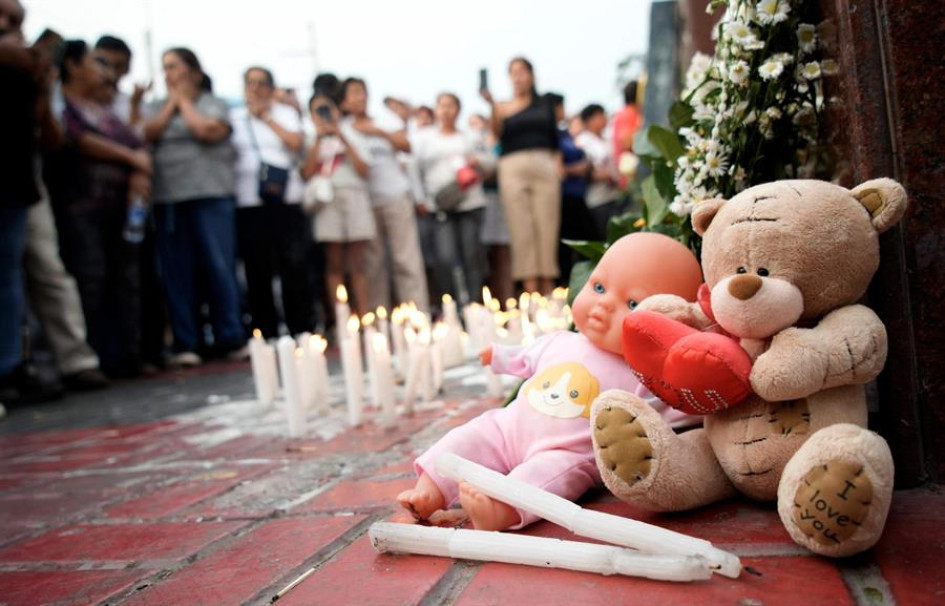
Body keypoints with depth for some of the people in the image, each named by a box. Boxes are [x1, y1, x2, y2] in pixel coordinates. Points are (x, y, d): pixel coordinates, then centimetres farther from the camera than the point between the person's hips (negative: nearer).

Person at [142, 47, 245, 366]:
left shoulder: (215, 104, 10)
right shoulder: (155, 107, 20)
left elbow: (208, 131, -9)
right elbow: (148, 133, 2)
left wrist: (184, 101, 5)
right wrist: (171, 103, 7)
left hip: (211, 195, -3)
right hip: (168, 198, 3)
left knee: (219, 266, -7)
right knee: (177, 271, 0)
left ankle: (231, 339, -1)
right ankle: (184, 344, 4)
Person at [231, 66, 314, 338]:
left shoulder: (285, 113, 15)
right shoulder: (234, 118, 14)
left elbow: (296, 142, -3)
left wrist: (267, 117, 0)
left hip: (286, 200, 0)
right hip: (249, 203, 1)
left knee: (294, 266, -5)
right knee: (258, 271, 0)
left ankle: (302, 331, 2)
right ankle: (266, 334, 7)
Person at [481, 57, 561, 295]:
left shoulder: (544, 105, 16)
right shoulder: (504, 107, 10)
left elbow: (555, 138, 17)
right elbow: (498, 133, -8)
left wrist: (557, 165, 4)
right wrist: (493, 106, -23)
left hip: (545, 167, 1)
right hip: (513, 167, -1)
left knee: (548, 226, -4)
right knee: (521, 229, -7)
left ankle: (548, 287, 0)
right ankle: (530, 287, -7)